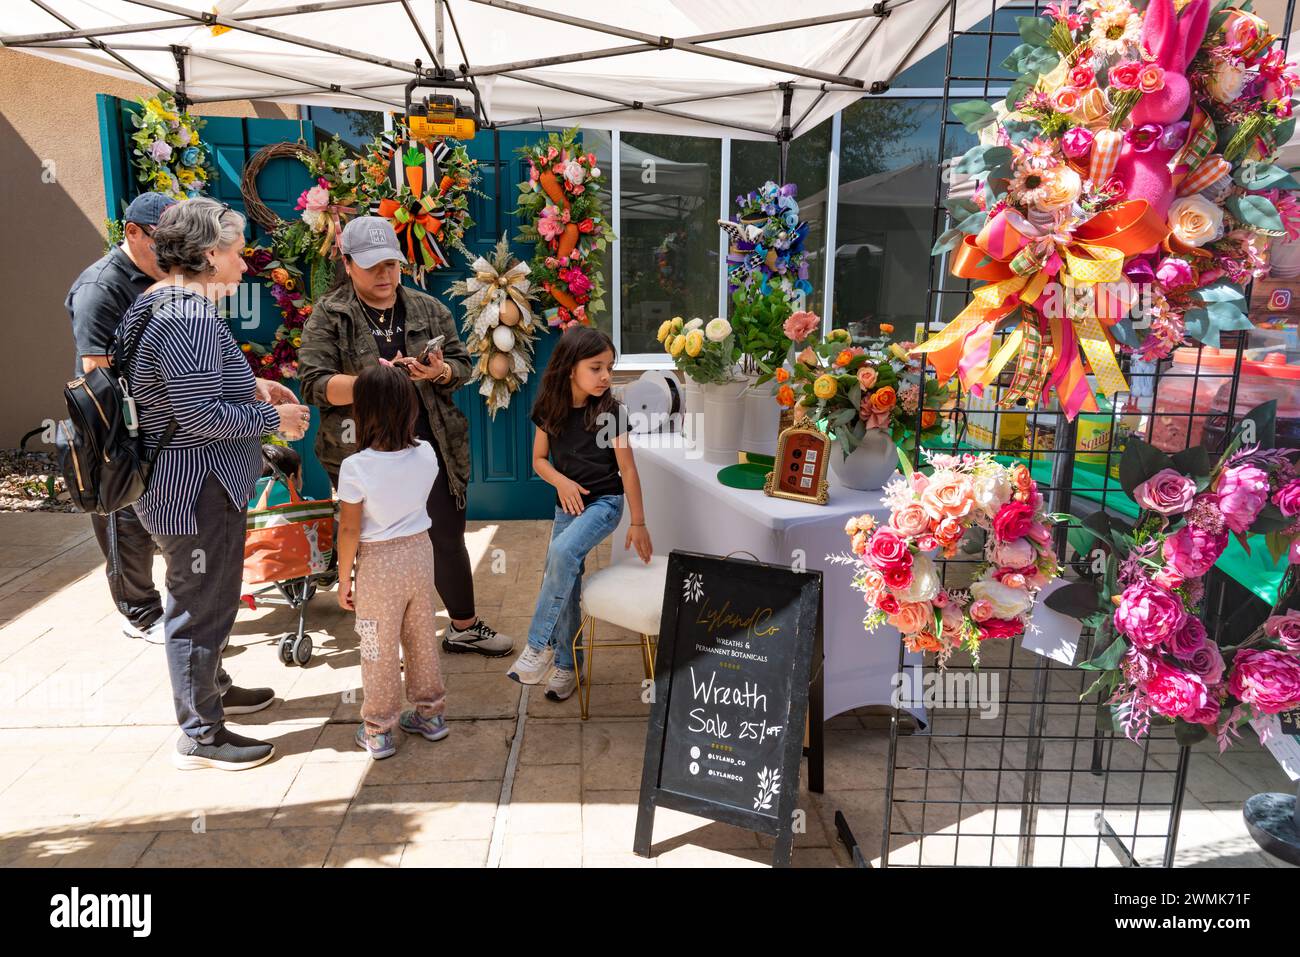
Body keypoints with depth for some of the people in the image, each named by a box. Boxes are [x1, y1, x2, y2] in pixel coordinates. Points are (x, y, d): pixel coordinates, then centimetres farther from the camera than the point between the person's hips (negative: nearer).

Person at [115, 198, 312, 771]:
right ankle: (199, 736, 17)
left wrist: (250, 385, 12)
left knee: (203, 596, 25)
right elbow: (201, 416, -28)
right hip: (197, 491, -11)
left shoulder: (157, 302, 10)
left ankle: (212, 687, 45)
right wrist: (274, 417, -15)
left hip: (181, 482, 11)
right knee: (202, 605, 2)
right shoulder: (191, 319, -23)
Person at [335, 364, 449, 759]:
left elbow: (349, 531, -15)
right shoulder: (426, 454, -9)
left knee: (379, 650, 9)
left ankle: (378, 730, 23)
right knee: (423, 638, 19)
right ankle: (430, 713, 33)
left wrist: (344, 579, -4)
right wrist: (396, 384, 16)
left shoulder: (355, 467, -21)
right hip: (419, 552, 5)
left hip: (378, 564, -4)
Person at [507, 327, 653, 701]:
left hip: (605, 501, -4)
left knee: (562, 552, -30)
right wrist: (561, 481, -14)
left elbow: (627, 468, -8)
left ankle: (539, 645, -18)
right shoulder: (550, 410, -2)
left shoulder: (611, 411, -10)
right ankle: (566, 665, 22)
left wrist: (638, 523, -7)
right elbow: (539, 460, 8)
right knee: (566, 585, 5)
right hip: (568, 503, 4)